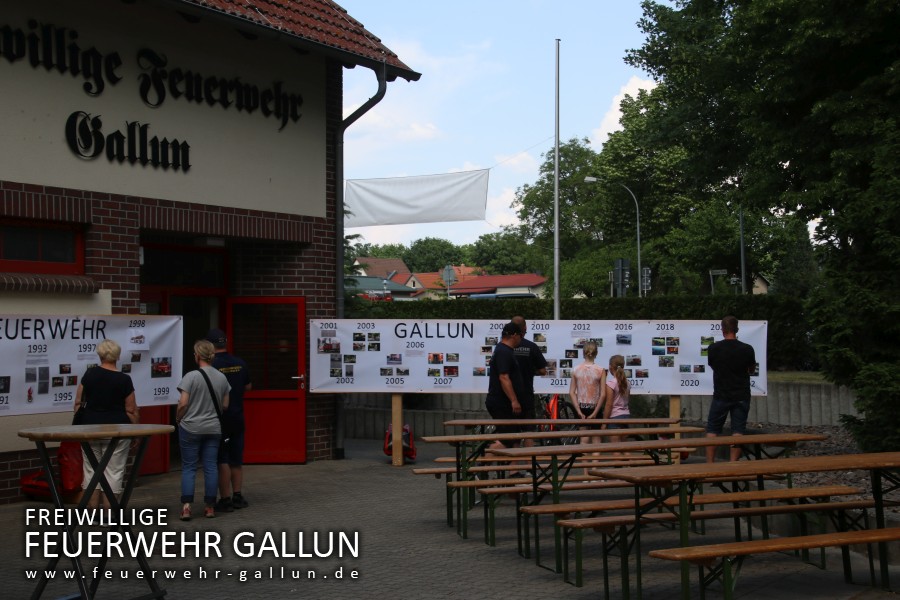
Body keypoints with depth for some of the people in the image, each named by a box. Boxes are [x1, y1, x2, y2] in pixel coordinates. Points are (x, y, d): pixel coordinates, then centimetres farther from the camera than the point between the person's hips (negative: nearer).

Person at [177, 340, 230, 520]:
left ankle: (186, 506, -5)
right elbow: (225, 405, 6)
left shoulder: (191, 376, -13)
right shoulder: (222, 378, 2)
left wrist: (178, 419, 3)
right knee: (211, 466, 7)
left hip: (191, 429, -4)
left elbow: (183, 404, -14)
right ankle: (210, 506, 10)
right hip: (213, 429, 4)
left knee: (189, 467, 3)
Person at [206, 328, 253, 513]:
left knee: (221, 460, 1)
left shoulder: (211, 366, -17)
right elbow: (248, 387, 13)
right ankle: (237, 496, 18)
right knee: (236, 459, 15)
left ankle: (225, 499, 2)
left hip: (218, 419, -5)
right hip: (237, 418, 5)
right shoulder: (240, 364, 1)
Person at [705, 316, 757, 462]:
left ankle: (709, 465, 6)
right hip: (741, 396, 0)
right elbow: (751, 369, 10)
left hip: (721, 395, 0)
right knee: (738, 431, 4)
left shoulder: (714, 348, -8)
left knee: (712, 429, 9)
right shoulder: (747, 349, -7)